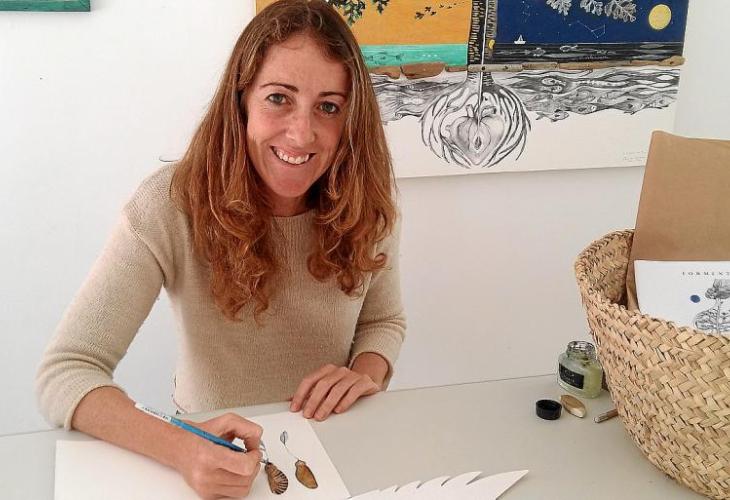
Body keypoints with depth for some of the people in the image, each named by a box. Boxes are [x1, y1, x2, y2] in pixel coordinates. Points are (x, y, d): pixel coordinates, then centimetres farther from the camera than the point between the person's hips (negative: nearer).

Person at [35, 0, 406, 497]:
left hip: (337, 447, 2)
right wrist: (182, 449, -38)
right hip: (214, 450, -1)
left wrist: (366, 372, -14)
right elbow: (66, 372, -22)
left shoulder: (366, 200, -9)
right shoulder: (172, 204, -19)